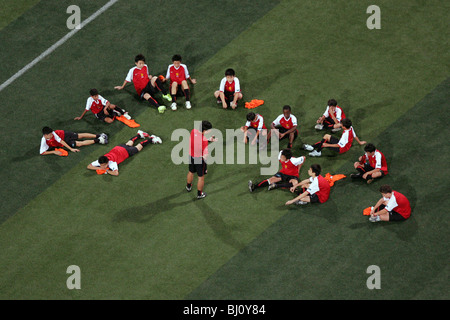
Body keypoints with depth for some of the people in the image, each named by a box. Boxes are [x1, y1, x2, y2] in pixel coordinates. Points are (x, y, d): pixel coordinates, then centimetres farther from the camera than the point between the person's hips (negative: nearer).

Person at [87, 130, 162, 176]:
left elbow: (116, 173, -55)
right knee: (128, 144, 34)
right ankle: (139, 134, 57)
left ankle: (151, 139, 39)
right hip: (117, 148, 5)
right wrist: (99, 168, -40)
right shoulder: (100, 162, -31)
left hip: (126, 152, -5)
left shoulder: (112, 163, -44)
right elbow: (89, 166, -28)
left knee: (138, 147, 20)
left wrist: (106, 171, -46)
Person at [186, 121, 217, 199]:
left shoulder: (193, 131, -16)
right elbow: (205, 156, -30)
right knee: (201, 177, 17)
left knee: (191, 172, 31)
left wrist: (209, 140, -2)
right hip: (200, 159, -6)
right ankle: (199, 194, 34)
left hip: (191, 156, 6)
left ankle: (188, 187, 56)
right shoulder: (204, 140, -34)